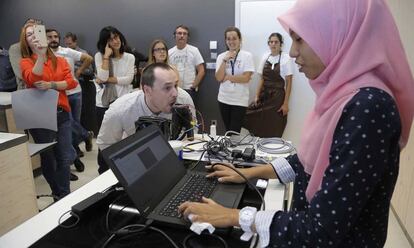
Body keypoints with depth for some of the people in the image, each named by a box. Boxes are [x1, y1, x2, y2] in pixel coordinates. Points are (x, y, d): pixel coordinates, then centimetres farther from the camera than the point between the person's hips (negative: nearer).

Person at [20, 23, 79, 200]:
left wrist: (51, 85, -15)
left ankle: (64, 197, 15)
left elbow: (71, 82, -2)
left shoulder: (60, 61, 11)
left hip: (62, 114, 2)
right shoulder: (26, 62, 3)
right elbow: (33, 80, -18)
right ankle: (59, 195, 27)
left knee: (65, 158, 1)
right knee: (48, 159, 10)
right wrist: (40, 54, -23)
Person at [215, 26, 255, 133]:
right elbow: (219, 78, -7)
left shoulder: (247, 56, -6)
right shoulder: (221, 56, 3)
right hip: (224, 99, 4)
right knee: (228, 131, 15)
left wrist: (227, 77, -9)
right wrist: (225, 60, -14)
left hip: (240, 101, -4)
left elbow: (246, 78, -15)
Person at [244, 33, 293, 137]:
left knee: (273, 131, 2)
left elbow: (289, 82, -7)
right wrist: (257, 96, 3)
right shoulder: (265, 57, 7)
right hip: (264, 95, 4)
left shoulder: (286, 58, -6)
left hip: (277, 97, -4)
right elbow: (262, 79, 10)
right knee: (260, 127, 3)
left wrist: (286, 103, -10)